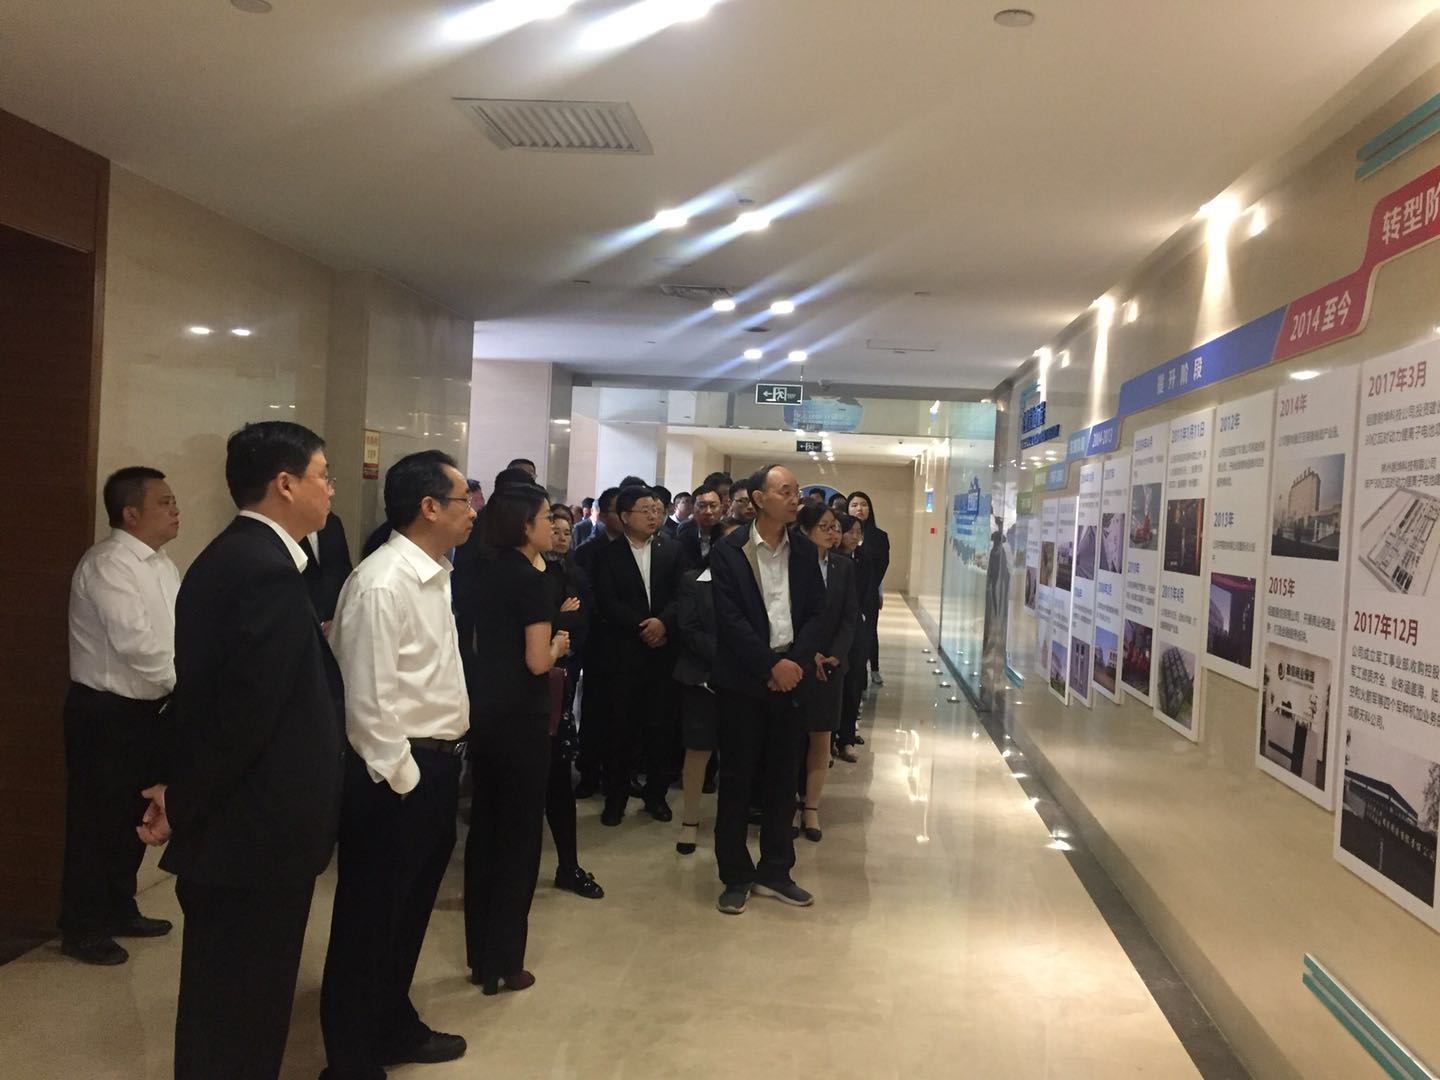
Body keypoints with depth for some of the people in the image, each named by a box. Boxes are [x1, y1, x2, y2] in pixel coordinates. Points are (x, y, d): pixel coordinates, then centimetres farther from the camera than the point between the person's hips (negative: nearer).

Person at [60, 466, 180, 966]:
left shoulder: (162, 564, 10)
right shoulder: (107, 565, -18)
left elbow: (179, 634, 10)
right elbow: (134, 641, -27)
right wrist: (187, 681, -17)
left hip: (152, 709, 8)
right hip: (106, 714, -8)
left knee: (134, 818, 19)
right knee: (96, 823, 5)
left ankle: (119, 910, 35)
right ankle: (82, 929, 20)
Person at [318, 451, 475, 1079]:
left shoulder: (433, 575, 9)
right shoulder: (382, 585, -20)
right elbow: (369, 701, -21)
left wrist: (441, 767, 11)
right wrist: (402, 780, -16)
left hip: (436, 765, 9)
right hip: (394, 775, -9)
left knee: (410, 909, 22)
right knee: (369, 920, 6)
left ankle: (393, 1027, 40)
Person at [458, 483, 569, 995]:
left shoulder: (484, 574, 8)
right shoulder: (532, 581, -15)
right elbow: (537, 662, -19)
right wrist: (557, 645, 0)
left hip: (483, 711, 8)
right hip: (521, 717, -7)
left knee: (484, 829, 14)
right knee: (519, 833, 3)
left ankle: (479, 956, 24)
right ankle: (503, 964, 11)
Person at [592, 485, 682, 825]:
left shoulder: (671, 552, 10)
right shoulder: (608, 555, 4)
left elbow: (680, 596, 2)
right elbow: (607, 602, -5)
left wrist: (662, 622, -16)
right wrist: (641, 627, -13)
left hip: (662, 651, 2)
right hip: (623, 652, -2)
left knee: (659, 725, 4)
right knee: (621, 726, 2)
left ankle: (656, 794, 17)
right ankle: (615, 796, 13)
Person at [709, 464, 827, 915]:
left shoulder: (805, 552, 7)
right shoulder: (729, 551, -6)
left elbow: (816, 613, 5)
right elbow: (730, 619, -12)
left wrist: (796, 663, -9)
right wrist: (771, 665, -15)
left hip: (790, 675, 4)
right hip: (743, 680, -4)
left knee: (782, 778, 10)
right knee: (736, 779, 4)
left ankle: (775, 871, 24)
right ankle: (736, 876, 16)